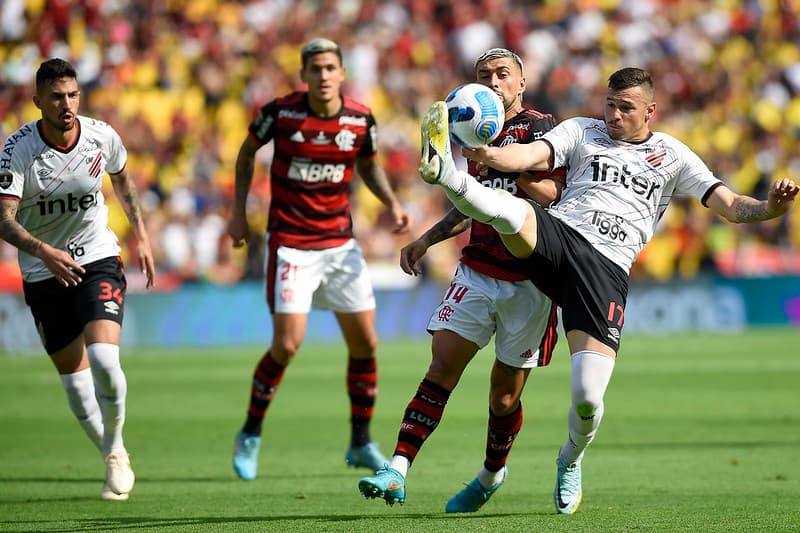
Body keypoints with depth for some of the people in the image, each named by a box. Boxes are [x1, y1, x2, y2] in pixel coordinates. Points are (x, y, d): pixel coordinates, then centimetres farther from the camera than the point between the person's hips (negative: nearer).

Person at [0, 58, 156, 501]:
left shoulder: (102, 137, -9)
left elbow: (121, 179, 14)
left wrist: (140, 235, 17)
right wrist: (44, 252, -43)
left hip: (99, 259, 0)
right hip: (43, 272, 0)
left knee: (103, 357, -22)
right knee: (73, 376, 4)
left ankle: (115, 445, 2)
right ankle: (114, 459, 25)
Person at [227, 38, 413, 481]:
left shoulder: (360, 120, -3)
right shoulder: (280, 112, -10)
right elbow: (247, 150, 8)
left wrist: (392, 204, 0)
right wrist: (239, 210, 5)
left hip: (340, 243, 4)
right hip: (289, 242, -4)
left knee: (365, 344, 2)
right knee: (286, 345, -12)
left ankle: (360, 444, 19)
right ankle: (250, 435, 9)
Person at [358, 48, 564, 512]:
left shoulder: (540, 129, -7)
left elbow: (552, 194, -22)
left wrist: (501, 163, -33)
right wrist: (427, 239, 25)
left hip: (528, 283, -5)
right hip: (477, 272, 5)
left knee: (504, 398, 3)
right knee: (442, 368, -11)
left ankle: (492, 475, 30)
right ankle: (397, 474, -18)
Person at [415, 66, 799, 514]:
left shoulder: (672, 155, 18)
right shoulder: (582, 131, 17)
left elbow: (730, 205, 14)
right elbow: (529, 156, 0)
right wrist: (489, 156, -23)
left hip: (607, 270, -1)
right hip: (558, 237, 1)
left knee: (589, 397, -11)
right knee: (512, 211, -36)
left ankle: (571, 460, 18)